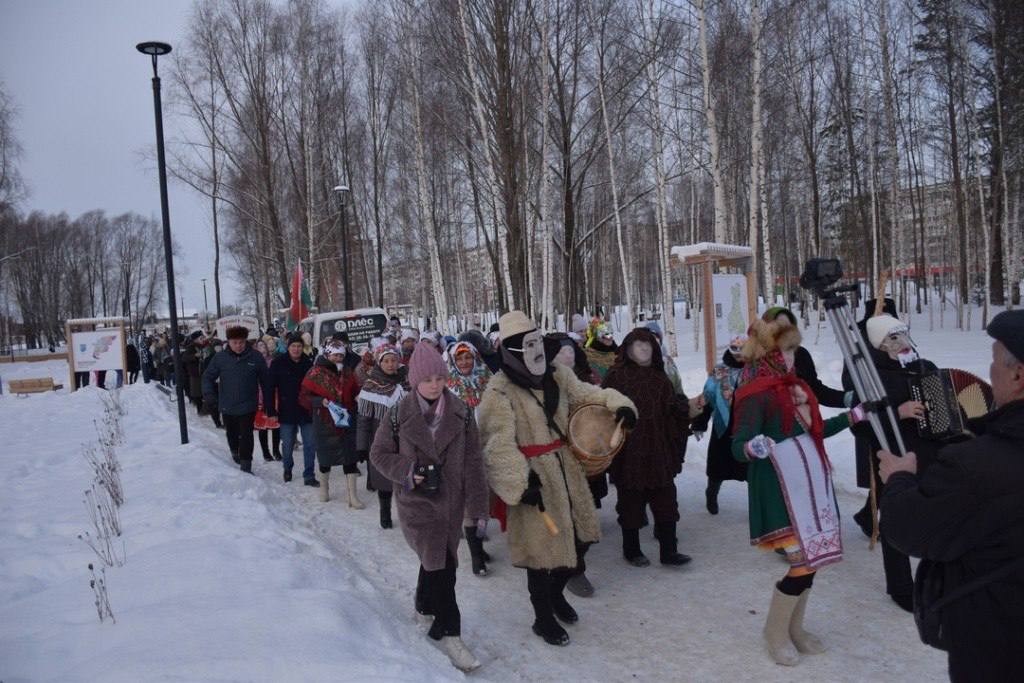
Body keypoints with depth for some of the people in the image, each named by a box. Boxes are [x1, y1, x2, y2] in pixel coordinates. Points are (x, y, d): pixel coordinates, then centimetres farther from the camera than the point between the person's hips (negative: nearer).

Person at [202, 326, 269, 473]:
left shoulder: (255, 357, -8)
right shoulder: (220, 358, -6)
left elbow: (265, 380, 0)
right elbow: (208, 377, 3)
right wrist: (208, 393, -13)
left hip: (247, 406, -2)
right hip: (227, 406, 3)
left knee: (246, 436, -3)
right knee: (232, 433, 22)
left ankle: (246, 466, 4)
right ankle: (234, 453, 48)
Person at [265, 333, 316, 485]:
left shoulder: (309, 364, 1)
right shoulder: (278, 363, -6)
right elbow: (270, 388, -6)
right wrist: (272, 411, -10)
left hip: (307, 411, 2)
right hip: (287, 412, -1)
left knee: (310, 444, 1)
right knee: (287, 445, 11)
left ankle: (309, 475, 11)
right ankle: (287, 469, 37)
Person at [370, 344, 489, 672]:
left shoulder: (461, 412, -5)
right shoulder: (399, 414, -10)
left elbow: (472, 462, -5)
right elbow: (379, 453, 0)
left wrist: (478, 507, -7)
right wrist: (407, 472, -17)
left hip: (451, 499, 3)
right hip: (416, 500, -3)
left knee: (437, 559, 19)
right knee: (440, 564, -8)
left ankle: (426, 606, 47)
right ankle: (449, 633, 7)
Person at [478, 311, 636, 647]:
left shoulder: (556, 374, 3)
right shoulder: (499, 391, -17)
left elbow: (586, 394, 11)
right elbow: (499, 444, -21)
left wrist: (618, 405, -8)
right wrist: (520, 483, -28)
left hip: (566, 471, 7)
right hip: (533, 478, -7)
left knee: (580, 538, 16)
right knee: (542, 547, 5)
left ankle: (555, 593, 45)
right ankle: (543, 619, 29)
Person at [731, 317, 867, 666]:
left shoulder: (795, 385, 10)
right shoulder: (756, 393, -16)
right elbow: (737, 446, -20)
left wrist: (856, 415, 23)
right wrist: (753, 447, -42)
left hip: (811, 482, 8)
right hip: (781, 490, -8)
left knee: (812, 560, 12)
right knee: (803, 562, -7)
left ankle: (794, 628, 30)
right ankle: (775, 630, 15)